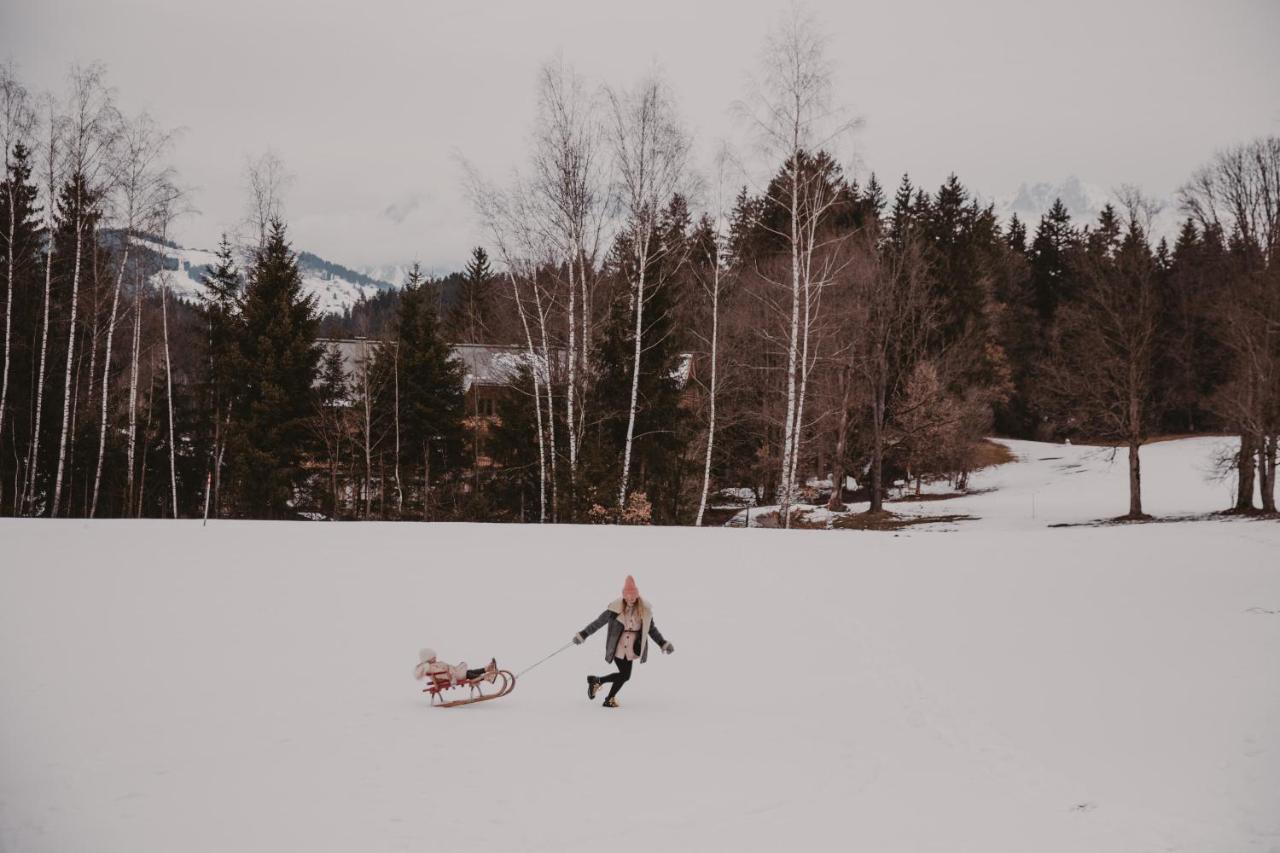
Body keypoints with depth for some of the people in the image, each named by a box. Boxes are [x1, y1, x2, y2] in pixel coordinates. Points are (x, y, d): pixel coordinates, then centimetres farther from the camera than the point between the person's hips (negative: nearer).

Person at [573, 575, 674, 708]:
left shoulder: (645, 610, -2)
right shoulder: (615, 609, -13)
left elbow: (652, 629, 11)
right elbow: (598, 622, -4)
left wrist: (663, 644, 9)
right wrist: (583, 635, -2)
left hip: (631, 649, 5)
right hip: (617, 647, -4)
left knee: (624, 675, 3)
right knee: (625, 675, -7)